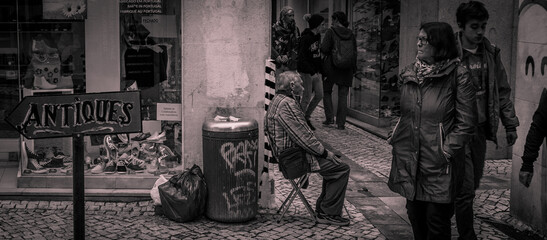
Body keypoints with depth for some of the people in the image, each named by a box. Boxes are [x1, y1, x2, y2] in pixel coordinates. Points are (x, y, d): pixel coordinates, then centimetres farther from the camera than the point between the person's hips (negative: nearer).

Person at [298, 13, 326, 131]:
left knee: (319, 95, 9)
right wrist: (312, 72, -27)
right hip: (306, 72, -8)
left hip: (315, 71, 8)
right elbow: (302, 58, -22)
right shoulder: (305, 38, -18)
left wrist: (319, 70, 12)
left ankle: (306, 117, 24)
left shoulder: (317, 36, 8)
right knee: (307, 97, -2)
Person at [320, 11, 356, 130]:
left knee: (327, 91, 15)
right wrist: (354, 68, 13)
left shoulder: (330, 32, -9)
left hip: (331, 66, -3)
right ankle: (341, 123, 5)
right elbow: (355, 52, 7)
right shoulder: (350, 34, 5)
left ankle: (330, 117, 6)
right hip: (346, 69, 4)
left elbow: (324, 49, -16)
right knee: (343, 95, 6)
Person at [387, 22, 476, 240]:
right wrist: (395, 136, 9)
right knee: (414, 215, 14)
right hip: (409, 157, 5)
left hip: (439, 163, -5)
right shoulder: (408, 74, 8)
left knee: (436, 220, 0)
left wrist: (447, 150, -13)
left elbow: (465, 123, -8)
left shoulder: (457, 76, -9)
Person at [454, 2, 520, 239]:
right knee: (465, 188, -6)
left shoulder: (491, 53, 6)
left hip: (480, 128, 6)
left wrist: (510, 124, 12)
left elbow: (502, 91, 13)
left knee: (472, 184, 14)